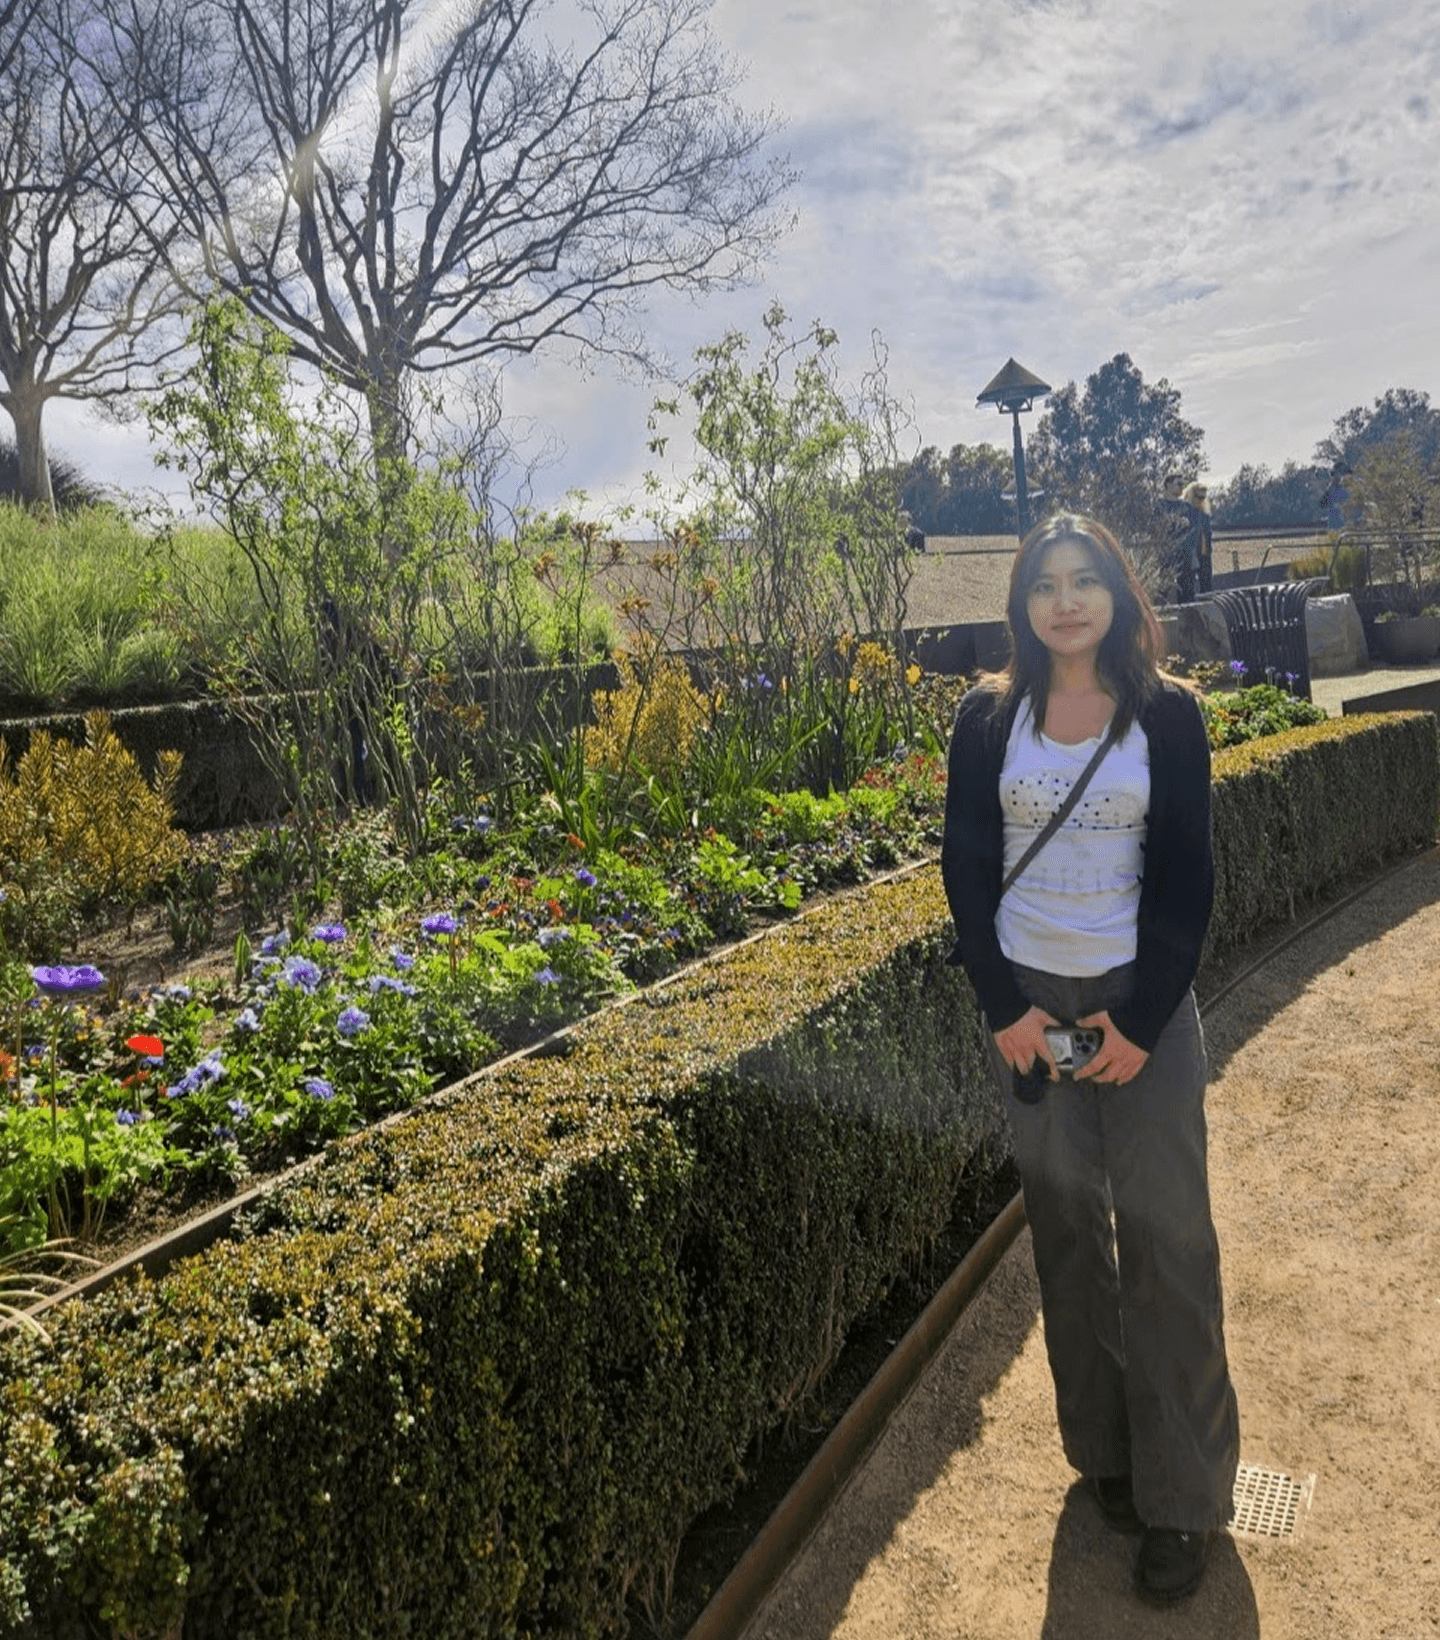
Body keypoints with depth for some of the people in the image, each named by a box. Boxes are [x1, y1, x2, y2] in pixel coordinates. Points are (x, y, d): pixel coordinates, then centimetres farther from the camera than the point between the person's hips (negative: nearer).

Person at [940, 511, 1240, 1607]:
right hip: (1028, 1003, 1)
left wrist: (1140, 1018, -11)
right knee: (1068, 1227, 10)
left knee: (1165, 1238, 3)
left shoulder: (1167, 716, -2)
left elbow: (1187, 879, -4)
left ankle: (1183, 1495, 19)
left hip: (1144, 1001, -1)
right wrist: (1005, 1007, -8)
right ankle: (1106, 1451, 29)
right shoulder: (990, 719, 1)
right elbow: (967, 867, 0)